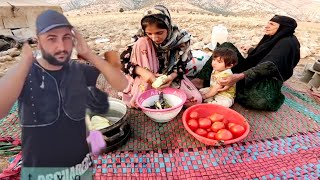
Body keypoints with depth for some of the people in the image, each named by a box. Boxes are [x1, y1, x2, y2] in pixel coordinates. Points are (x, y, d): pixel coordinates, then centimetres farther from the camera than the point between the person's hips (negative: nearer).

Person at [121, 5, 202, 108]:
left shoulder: (181, 38, -17)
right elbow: (124, 61, -17)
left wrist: (172, 76, -30)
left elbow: (181, 65, -8)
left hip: (170, 76, 1)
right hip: (149, 77, 0)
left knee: (196, 99, -20)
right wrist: (142, 71, -36)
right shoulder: (143, 40, -18)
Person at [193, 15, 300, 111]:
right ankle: (201, 80, -19)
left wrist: (239, 77, -44)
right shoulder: (272, 39, 14)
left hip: (266, 82, -8)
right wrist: (250, 50, 51)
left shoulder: (288, 42, -13)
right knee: (226, 47, -4)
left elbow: (269, 65, -29)